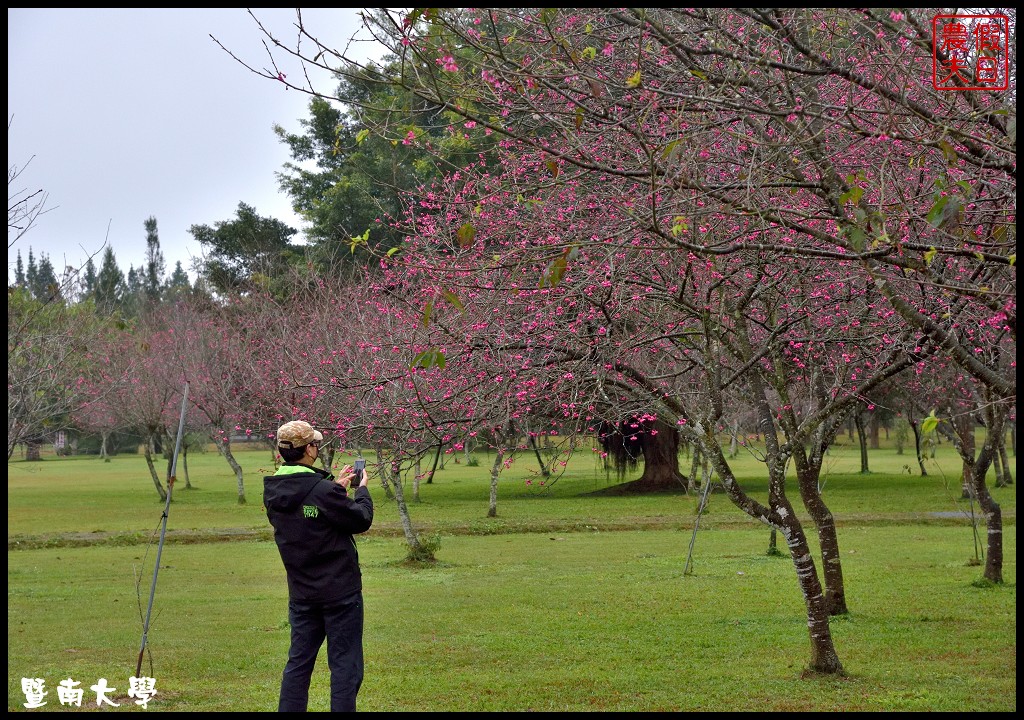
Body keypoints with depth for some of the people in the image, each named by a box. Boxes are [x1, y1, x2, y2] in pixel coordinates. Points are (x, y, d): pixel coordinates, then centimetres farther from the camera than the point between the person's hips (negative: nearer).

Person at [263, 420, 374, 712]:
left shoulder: (273, 491, 0)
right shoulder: (321, 490, -22)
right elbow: (360, 520, -10)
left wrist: (336, 487, 14)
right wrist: (361, 489, 7)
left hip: (301, 594, 7)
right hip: (340, 592, -6)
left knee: (298, 661, 14)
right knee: (345, 664, 2)